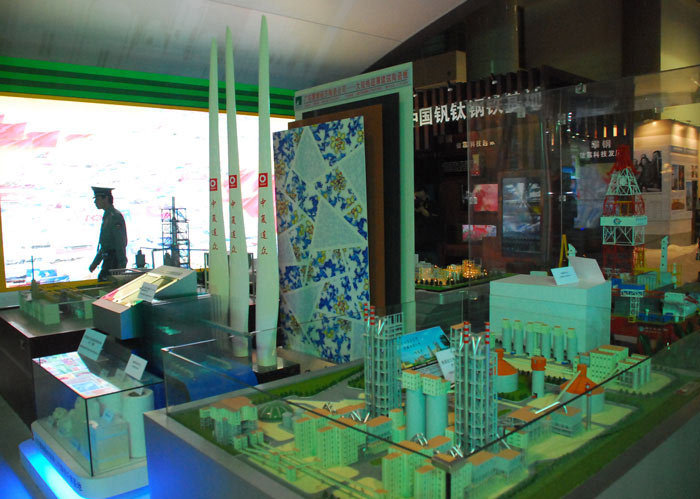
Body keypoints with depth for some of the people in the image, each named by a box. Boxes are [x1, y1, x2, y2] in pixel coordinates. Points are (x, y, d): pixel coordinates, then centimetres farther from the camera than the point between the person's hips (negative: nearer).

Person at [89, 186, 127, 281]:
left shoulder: (115, 216, -14)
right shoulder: (106, 216, 18)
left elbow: (120, 243, -20)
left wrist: (121, 266, -22)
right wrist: (95, 262, 25)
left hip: (114, 261, -10)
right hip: (108, 260, 10)